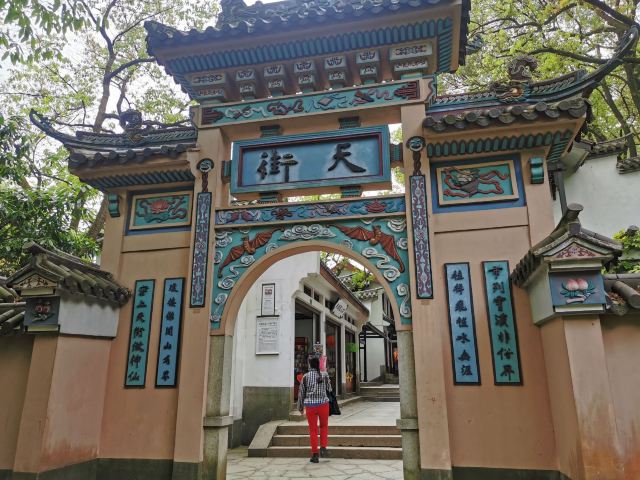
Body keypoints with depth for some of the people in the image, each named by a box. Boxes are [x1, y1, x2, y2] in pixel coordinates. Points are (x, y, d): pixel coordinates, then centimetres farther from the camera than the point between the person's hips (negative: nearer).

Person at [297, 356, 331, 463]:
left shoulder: (306, 376, -3)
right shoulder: (324, 375, -1)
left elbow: (301, 393, 3)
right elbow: (329, 389, 11)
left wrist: (300, 406, 14)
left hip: (310, 405, 0)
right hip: (323, 403, 1)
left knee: (313, 430, 9)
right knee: (324, 426, 22)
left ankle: (315, 455, 11)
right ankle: (323, 448, 9)